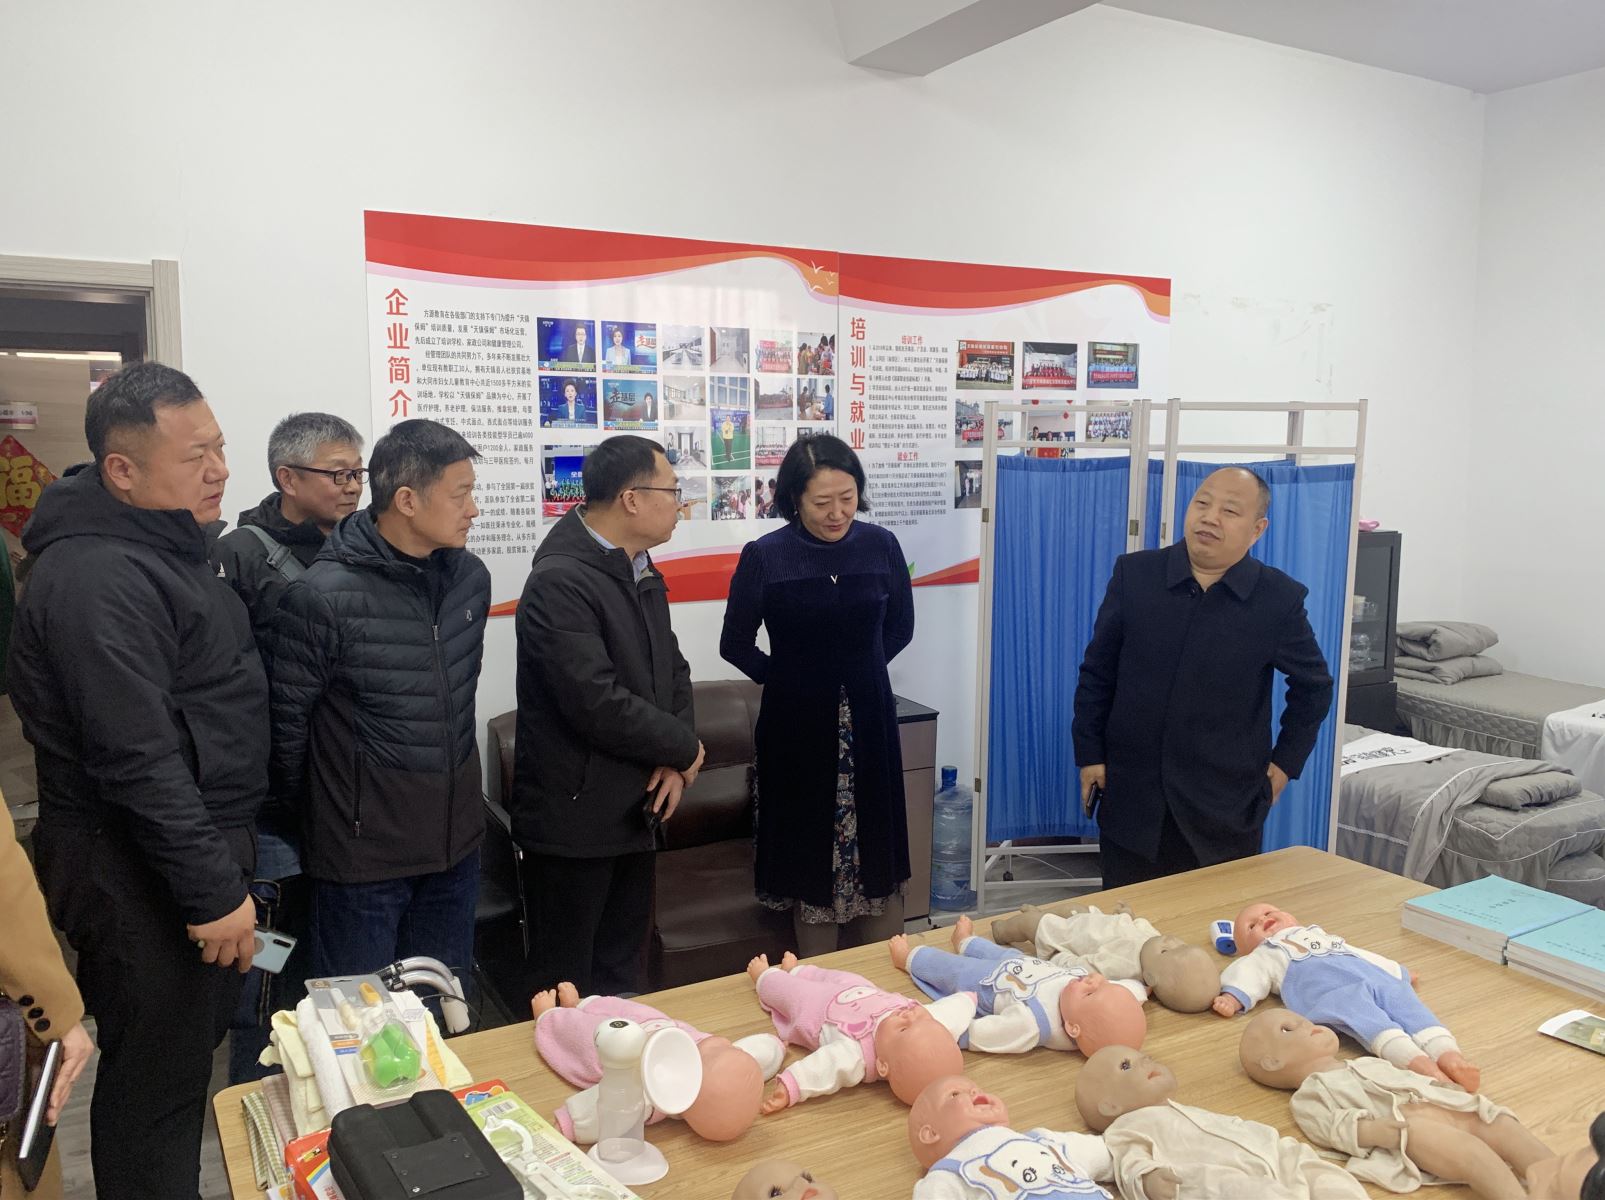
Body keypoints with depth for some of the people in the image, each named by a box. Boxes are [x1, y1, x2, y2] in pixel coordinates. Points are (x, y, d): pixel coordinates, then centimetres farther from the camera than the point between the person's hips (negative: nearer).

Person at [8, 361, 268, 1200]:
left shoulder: (166, 546, 11)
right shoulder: (97, 579, -22)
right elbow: (138, 760, -27)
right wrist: (213, 888, -23)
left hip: (199, 847, 10)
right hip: (140, 874, -10)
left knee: (191, 1059, 22)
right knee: (155, 1087, 4)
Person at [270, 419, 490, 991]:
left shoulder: (471, 577, 1)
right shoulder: (323, 595, -18)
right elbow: (287, 717, -8)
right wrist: (305, 809, 5)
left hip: (457, 840, 5)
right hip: (362, 851, -5)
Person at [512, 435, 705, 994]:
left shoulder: (640, 571, 9)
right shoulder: (559, 582, -21)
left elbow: (672, 669, 12)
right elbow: (598, 705, -28)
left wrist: (675, 762, -5)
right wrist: (684, 749, -12)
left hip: (636, 809, 9)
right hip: (574, 816, -8)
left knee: (623, 974, 21)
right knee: (567, 989, 7)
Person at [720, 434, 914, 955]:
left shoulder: (881, 546, -2)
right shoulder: (764, 556, -10)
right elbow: (736, 645, 1)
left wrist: (855, 671, 8)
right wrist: (791, 677, 5)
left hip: (868, 720, 2)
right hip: (798, 724, -2)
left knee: (877, 853, 8)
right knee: (811, 854, 5)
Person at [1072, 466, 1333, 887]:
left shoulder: (1281, 599, -5)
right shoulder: (1134, 574, -3)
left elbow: (1313, 686, 10)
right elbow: (1097, 672, 4)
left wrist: (1286, 761, 7)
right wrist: (1089, 753, 2)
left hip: (1226, 810, -1)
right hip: (1131, 799, 1)